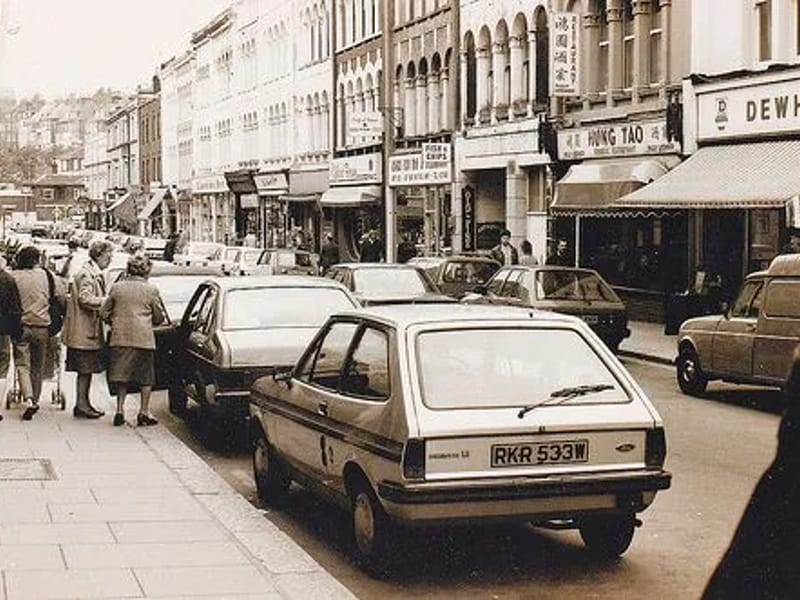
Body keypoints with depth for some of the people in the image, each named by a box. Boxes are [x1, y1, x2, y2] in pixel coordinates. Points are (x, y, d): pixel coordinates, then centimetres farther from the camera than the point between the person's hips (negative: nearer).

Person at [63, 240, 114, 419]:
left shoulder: (96, 274, 18)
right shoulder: (86, 274, -14)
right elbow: (85, 299, -23)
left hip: (91, 329, 10)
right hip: (84, 330, -10)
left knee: (87, 369, 12)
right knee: (85, 369, -6)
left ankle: (83, 403, 17)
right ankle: (81, 405, -3)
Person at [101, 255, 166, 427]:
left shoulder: (117, 287, 4)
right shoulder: (151, 289, -3)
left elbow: (104, 313, 8)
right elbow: (159, 318, 5)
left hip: (120, 337, 2)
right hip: (144, 338, -2)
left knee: (122, 375, 13)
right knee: (146, 377, 10)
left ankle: (120, 410, 7)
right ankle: (143, 412, 9)